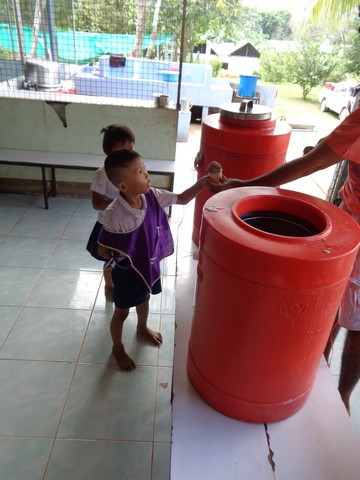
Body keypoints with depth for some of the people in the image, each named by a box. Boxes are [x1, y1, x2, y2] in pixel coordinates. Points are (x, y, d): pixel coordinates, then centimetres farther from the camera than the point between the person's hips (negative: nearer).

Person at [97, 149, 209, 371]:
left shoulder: (152, 196, -16)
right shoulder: (114, 214, -32)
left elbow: (182, 199, -6)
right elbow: (103, 250, -21)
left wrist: (202, 182, -21)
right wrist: (125, 259, -9)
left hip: (149, 263, 6)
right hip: (127, 271, -6)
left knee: (144, 299, 31)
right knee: (122, 311, 16)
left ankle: (142, 328, 61)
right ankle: (118, 348, 42)